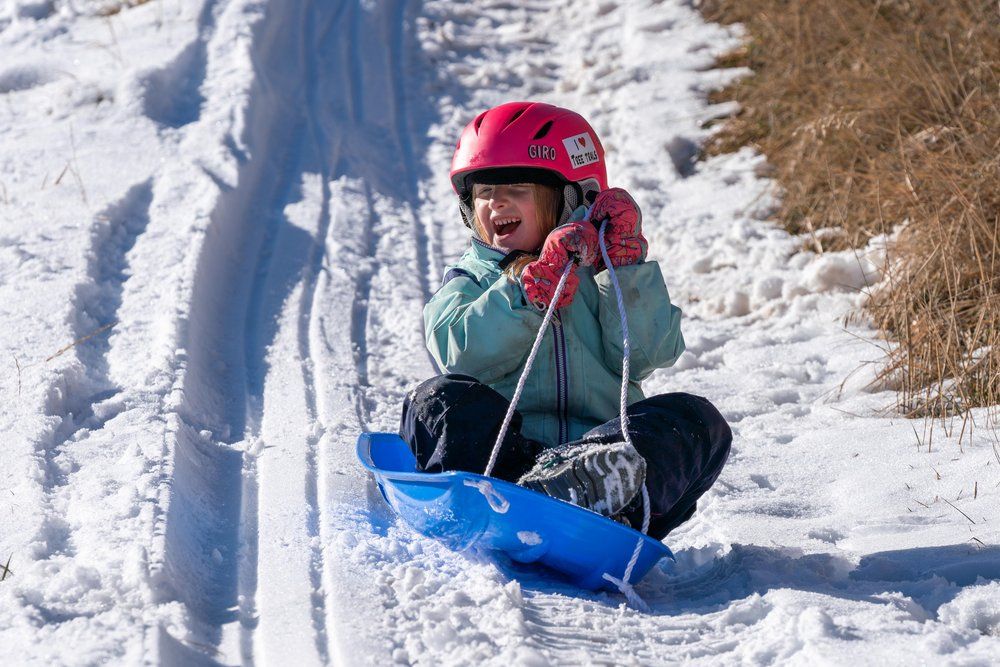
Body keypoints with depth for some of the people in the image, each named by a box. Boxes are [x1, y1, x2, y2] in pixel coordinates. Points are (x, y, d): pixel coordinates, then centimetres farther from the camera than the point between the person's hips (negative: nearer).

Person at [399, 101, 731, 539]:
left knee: (697, 421, -24)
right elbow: (464, 352, -3)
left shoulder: (600, 273, 24)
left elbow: (643, 356, 4)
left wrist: (626, 261, -3)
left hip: (597, 449, 1)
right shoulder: (468, 282, 22)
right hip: (502, 458, -1)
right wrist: (537, 281, -14)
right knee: (442, 400, -26)